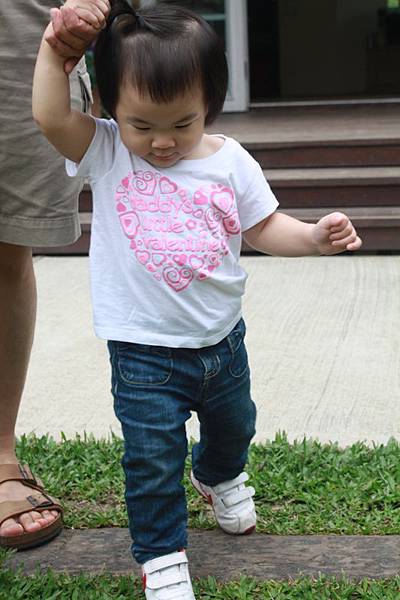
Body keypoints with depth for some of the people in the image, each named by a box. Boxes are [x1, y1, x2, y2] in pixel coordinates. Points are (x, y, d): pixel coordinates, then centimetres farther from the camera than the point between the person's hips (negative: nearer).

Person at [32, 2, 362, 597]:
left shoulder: (229, 161, -6)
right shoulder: (106, 152, -10)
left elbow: (264, 227, 2)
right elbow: (50, 116, -25)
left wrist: (315, 236, -13)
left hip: (220, 340, 4)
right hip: (143, 352, -3)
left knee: (233, 428, 27)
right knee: (154, 460, -1)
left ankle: (220, 479, 60)